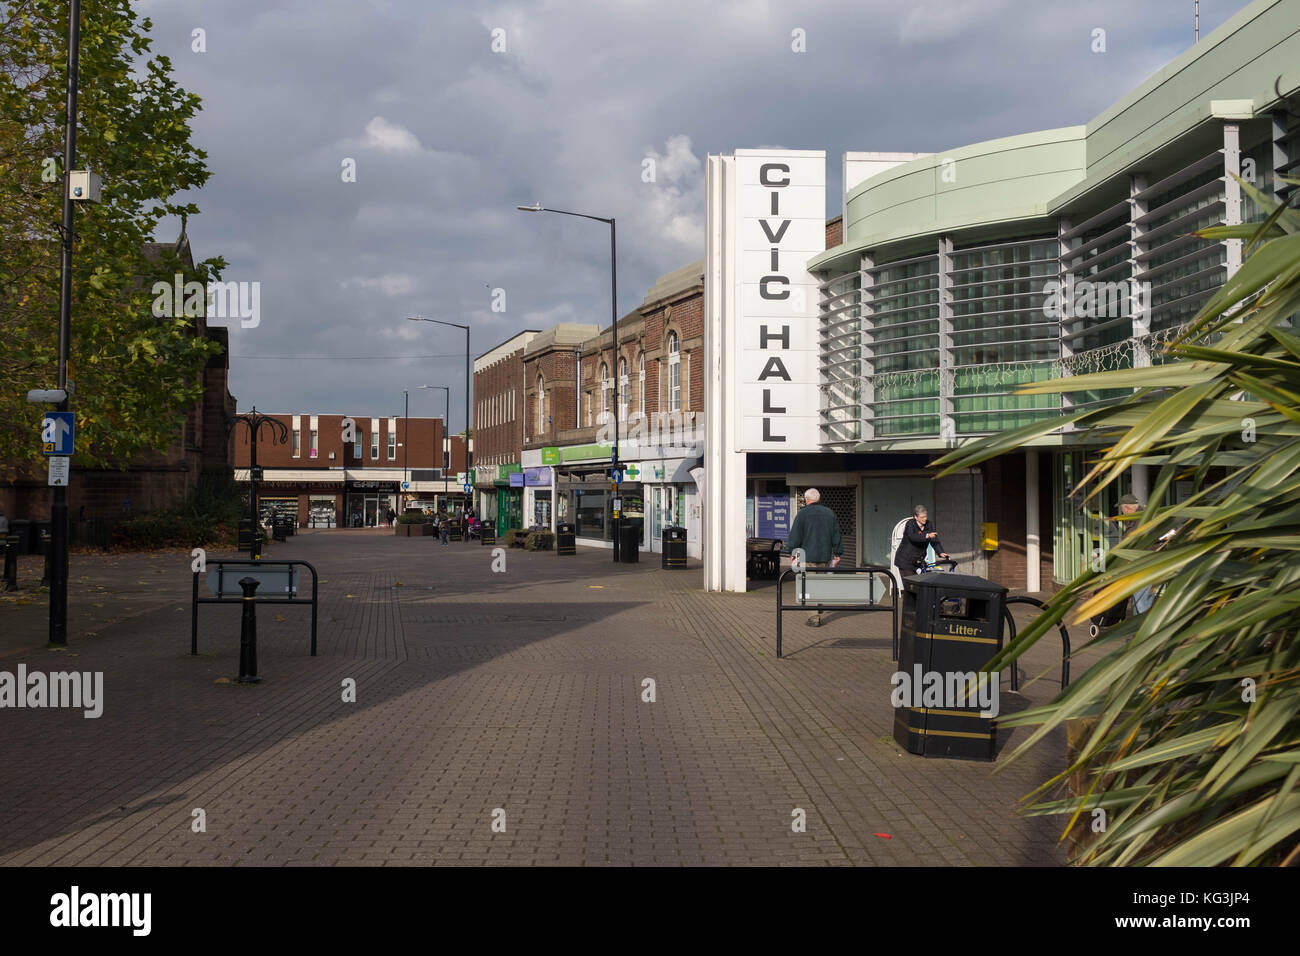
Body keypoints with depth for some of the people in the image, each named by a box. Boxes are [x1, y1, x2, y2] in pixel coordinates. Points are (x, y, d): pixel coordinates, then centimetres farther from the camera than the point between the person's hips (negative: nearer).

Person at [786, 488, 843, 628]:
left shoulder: (803, 514, -6)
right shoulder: (830, 513, 10)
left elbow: (795, 536, -7)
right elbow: (837, 535, 13)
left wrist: (793, 552, 3)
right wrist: (837, 553, 18)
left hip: (808, 556, -5)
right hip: (825, 556, 5)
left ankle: (814, 618, -8)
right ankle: (818, 615, 21)